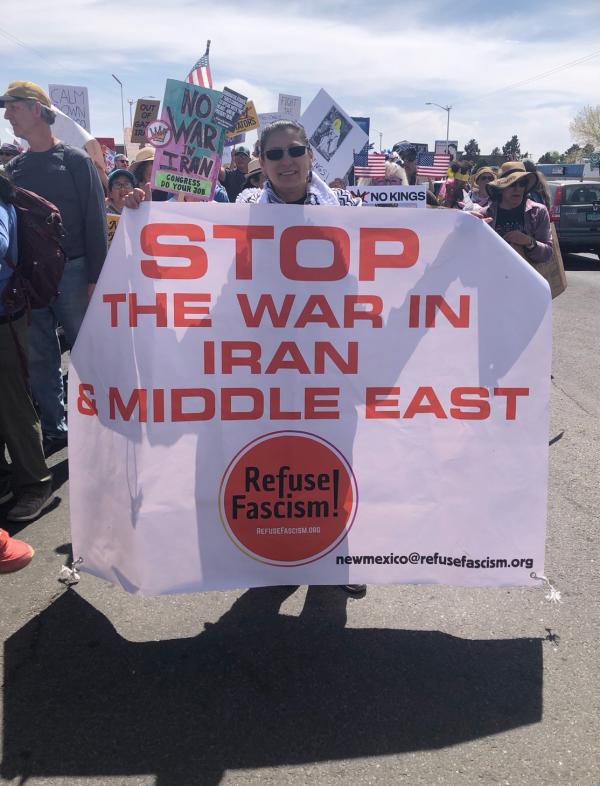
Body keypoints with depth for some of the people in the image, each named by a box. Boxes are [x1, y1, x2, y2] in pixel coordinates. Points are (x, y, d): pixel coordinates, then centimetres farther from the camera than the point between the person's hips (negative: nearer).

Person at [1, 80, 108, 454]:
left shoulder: (76, 160, -2)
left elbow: (96, 222, -5)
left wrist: (95, 278, -11)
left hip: (71, 273, -5)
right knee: (39, 358, 8)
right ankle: (55, 430, 19)